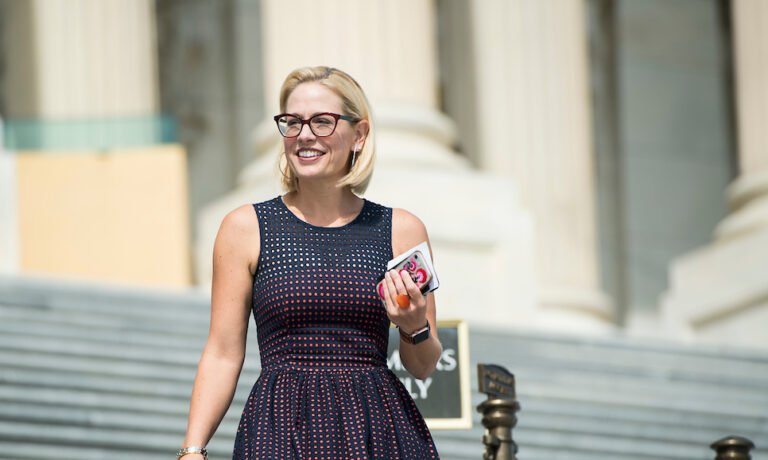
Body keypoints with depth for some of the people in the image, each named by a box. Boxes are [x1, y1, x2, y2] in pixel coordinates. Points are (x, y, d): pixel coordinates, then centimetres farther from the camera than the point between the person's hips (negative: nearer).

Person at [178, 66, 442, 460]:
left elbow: (423, 367, 13)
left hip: (378, 428, 1)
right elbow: (223, 354, 5)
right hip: (282, 428, -1)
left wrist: (416, 329, -9)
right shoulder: (245, 228, 5)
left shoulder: (401, 230, 8)